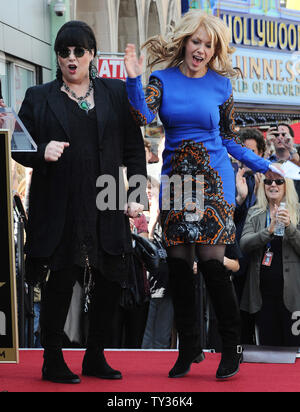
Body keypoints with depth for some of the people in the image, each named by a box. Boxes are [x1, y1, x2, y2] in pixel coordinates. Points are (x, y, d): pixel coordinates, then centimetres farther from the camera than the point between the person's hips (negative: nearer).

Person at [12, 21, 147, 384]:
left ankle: (95, 357, 20)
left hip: (107, 209, 2)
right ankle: (52, 361, 10)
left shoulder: (115, 93, 11)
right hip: (59, 209, -2)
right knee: (61, 282, -3)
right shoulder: (39, 98, 7)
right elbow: (19, 147, 7)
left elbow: (133, 147, 11)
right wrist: (41, 152, -16)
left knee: (112, 280, 4)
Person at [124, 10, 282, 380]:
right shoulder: (163, 79, 4)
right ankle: (189, 347, 14)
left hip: (213, 178, -2)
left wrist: (260, 164, 6)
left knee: (211, 259, -10)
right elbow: (143, 117, -12)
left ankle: (232, 346, 3)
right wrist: (134, 80, -24)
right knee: (178, 262, 1)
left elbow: (228, 138, 13)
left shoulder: (220, 85, 5)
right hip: (175, 179, 2)